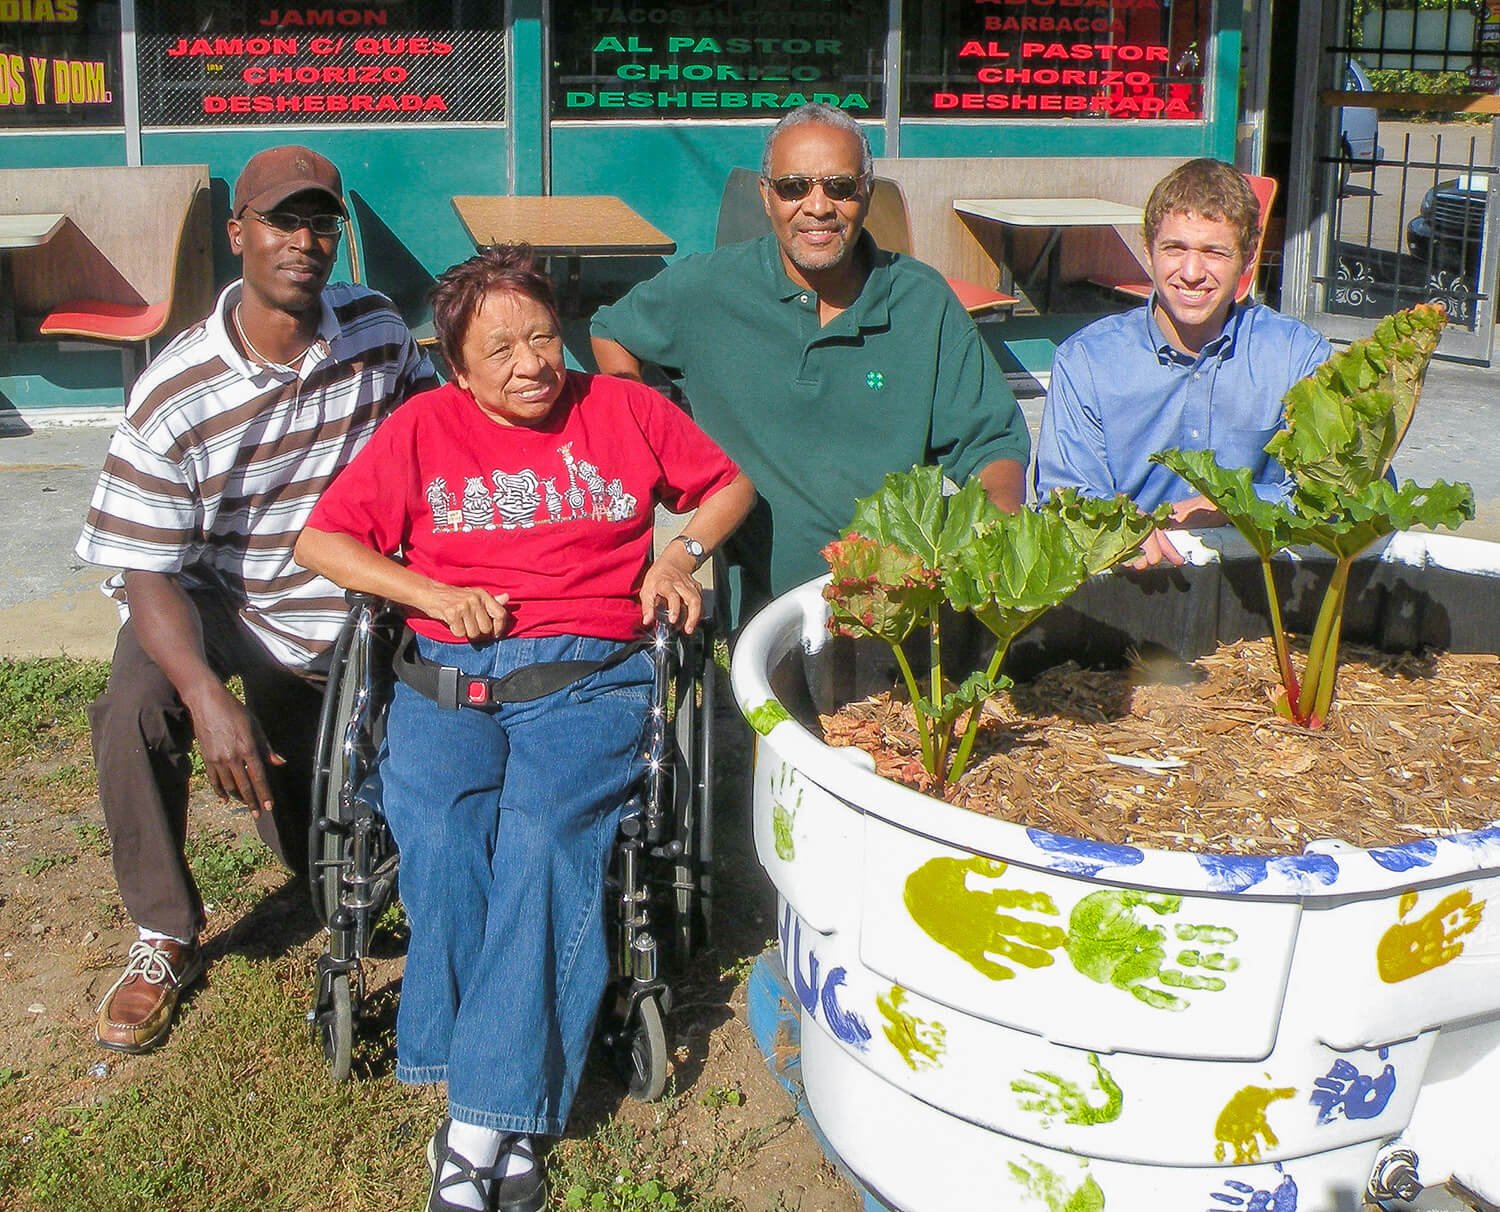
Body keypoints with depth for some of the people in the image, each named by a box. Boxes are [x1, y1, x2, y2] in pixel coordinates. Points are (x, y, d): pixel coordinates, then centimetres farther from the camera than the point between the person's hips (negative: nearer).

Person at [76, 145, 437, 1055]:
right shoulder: (174, 397, -25)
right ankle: (165, 941, -14)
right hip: (210, 596, -3)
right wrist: (206, 694, -40)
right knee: (133, 712, -36)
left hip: (341, 604, 3)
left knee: (316, 850, 10)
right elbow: (148, 571, -24)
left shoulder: (378, 330, -14)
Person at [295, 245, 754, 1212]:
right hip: (450, 671, 1)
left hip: (590, 670, -1)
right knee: (440, 831, -31)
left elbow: (730, 484, 26)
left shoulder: (624, 409, 16)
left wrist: (683, 554, 7)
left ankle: (482, 1122, -31)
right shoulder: (424, 427, 15)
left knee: (543, 832, -32)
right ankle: (510, 1112, -23)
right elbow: (321, 541, 15)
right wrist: (431, 591, 0)